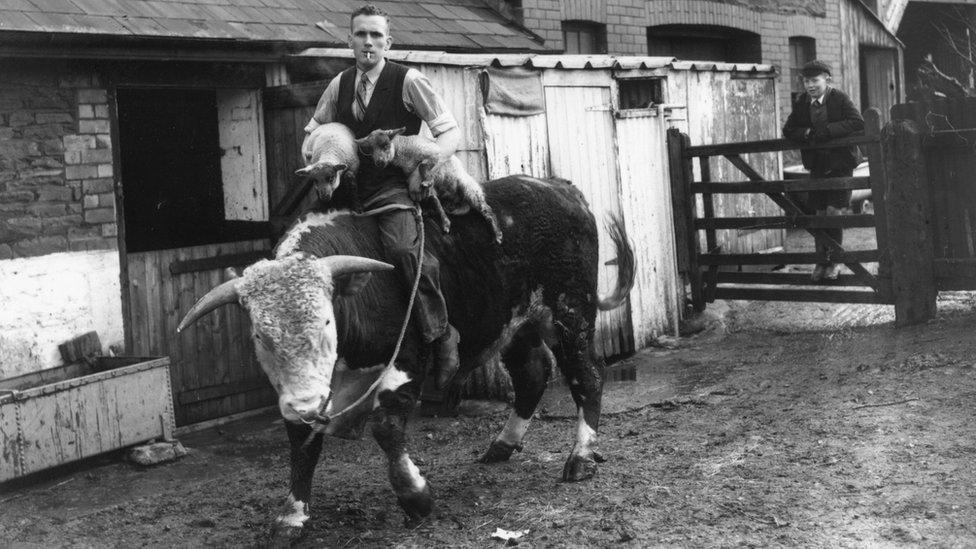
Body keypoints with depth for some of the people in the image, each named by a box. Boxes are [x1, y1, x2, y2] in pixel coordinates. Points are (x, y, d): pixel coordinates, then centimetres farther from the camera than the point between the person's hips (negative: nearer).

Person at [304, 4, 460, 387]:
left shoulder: (407, 81, -1)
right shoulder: (340, 85, 13)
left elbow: (450, 131, -1)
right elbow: (314, 130, 27)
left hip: (393, 186, -6)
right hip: (351, 187, 6)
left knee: (403, 248, -32)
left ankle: (442, 336, -21)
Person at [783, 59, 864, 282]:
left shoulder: (840, 99, -10)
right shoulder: (801, 103, 3)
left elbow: (858, 123, -21)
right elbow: (788, 130, 5)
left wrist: (827, 130, -25)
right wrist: (808, 133, -15)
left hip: (840, 163, -4)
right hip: (817, 164, 4)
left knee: (833, 211, -8)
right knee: (820, 212, 5)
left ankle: (834, 261, 4)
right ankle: (821, 261, 14)